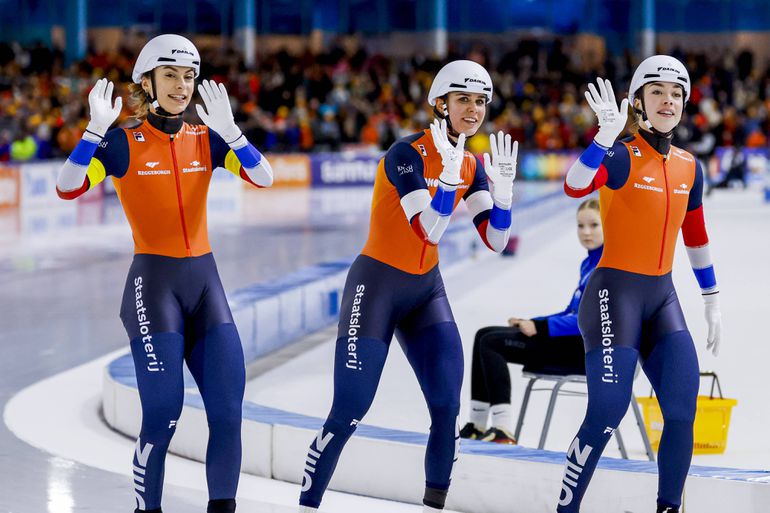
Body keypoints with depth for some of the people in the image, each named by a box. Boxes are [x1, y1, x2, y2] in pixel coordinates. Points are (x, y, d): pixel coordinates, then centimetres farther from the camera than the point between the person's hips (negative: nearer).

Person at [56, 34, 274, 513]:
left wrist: (227, 127, -21)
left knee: (228, 409, -1)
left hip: (204, 280, 4)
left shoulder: (205, 140, 6)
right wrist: (97, 127, -28)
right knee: (163, 412, -10)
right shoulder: (124, 142, -5)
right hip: (153, 281, -4)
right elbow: (68, 188, -19)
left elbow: (263, 177, -9)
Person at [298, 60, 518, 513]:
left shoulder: (472, 166, 2)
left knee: (448, 406, -5)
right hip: (376, 284, -6)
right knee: (350, 411, -9)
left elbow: (496, 240, -3)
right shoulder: (408, 154, -18)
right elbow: (430, 230, -27)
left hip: (426, 289, 6)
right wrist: (448, 171, -35)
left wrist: (503, 186, -16)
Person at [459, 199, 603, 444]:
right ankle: (477, 425, 5)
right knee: (484, 335, 7)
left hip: (589, 350, -10)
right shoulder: (589, 263, 17)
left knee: (491, 343, -15)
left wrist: (540, 327, -22)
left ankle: (503, 430, -20)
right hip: (573, 342, 10)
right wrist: (529, 322, 6)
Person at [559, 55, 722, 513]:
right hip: (615, 293, -6)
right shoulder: (622, 157, -9)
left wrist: (713, 300, 21)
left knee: (683, 411, -2)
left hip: (662, 298, 6)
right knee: (607, 414, -12)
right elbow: (575, 187, -29)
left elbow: (696, 237, 20)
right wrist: (607, 135, -42)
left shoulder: (689, 168, 10)